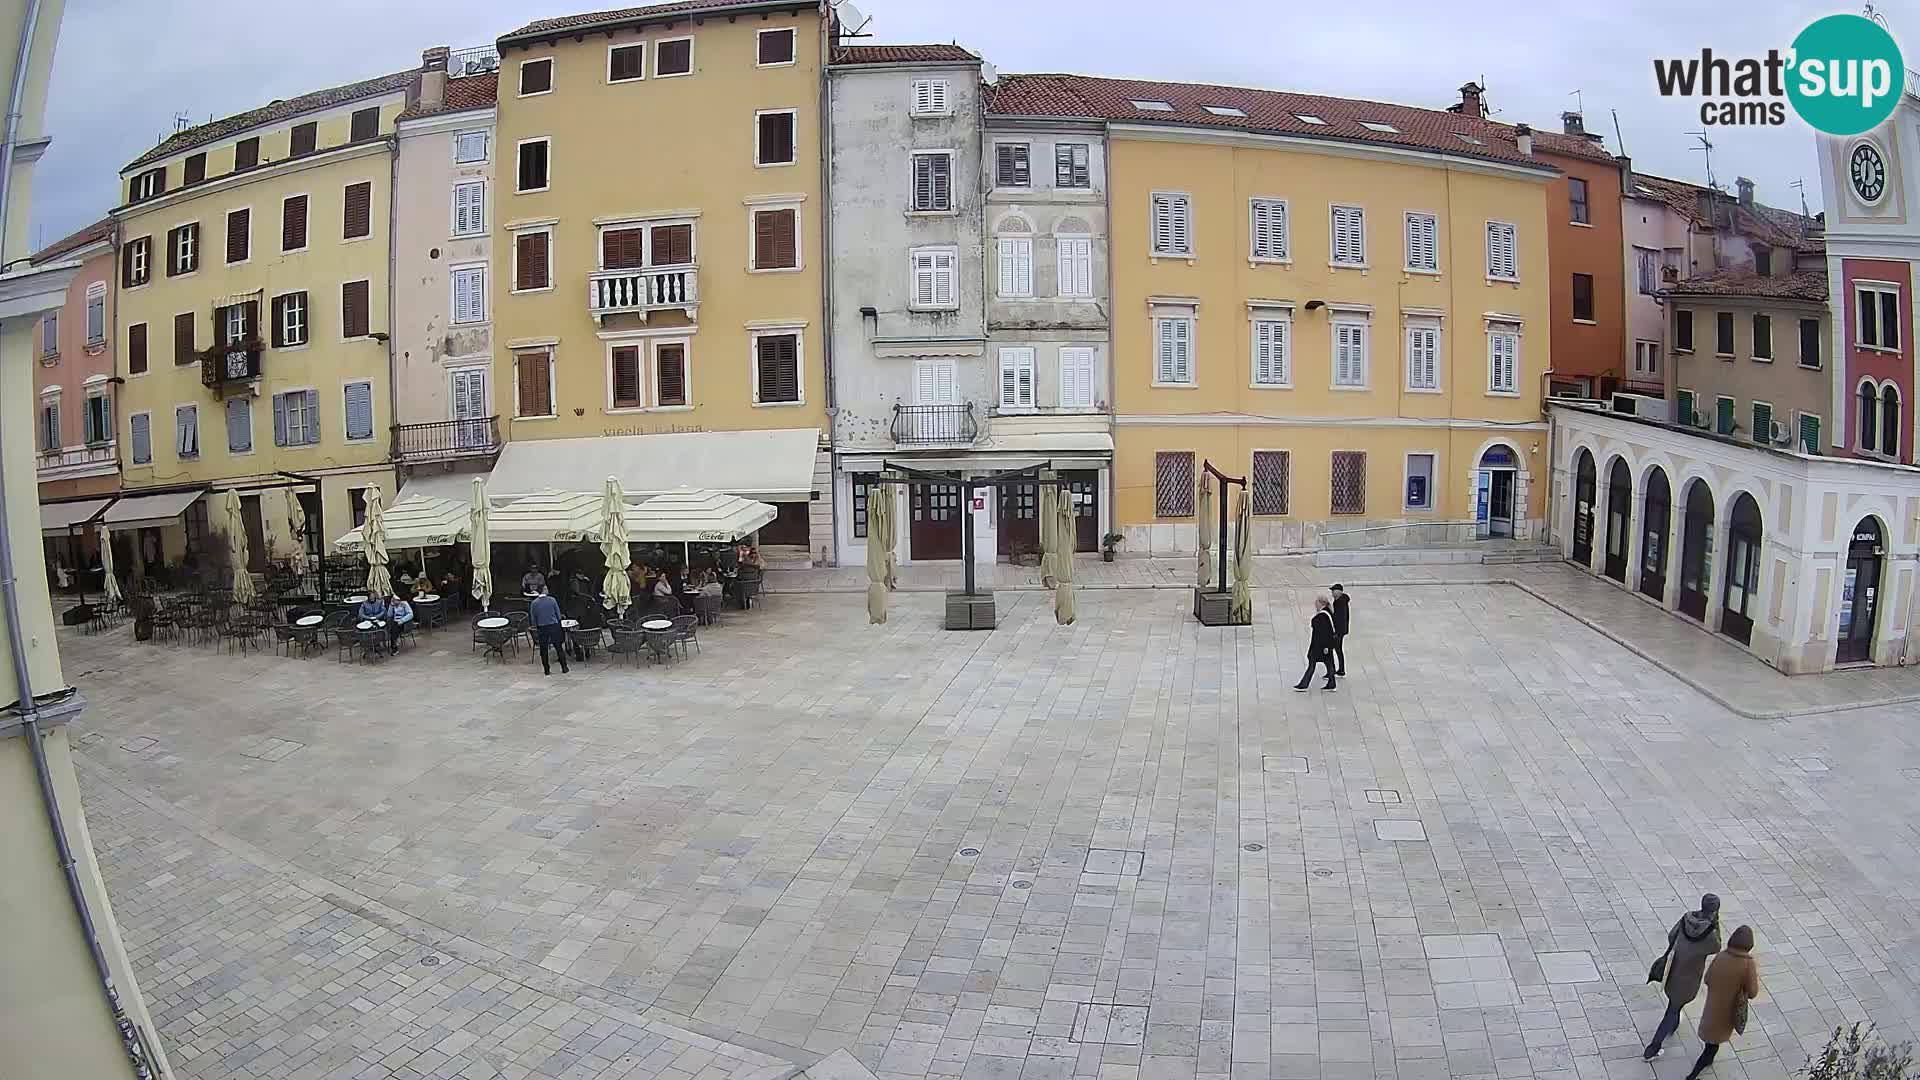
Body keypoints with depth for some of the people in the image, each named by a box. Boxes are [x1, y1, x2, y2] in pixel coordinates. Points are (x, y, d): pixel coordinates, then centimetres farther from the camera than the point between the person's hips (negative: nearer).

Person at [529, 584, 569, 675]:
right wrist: (558, 622, 14)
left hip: (541, 628, 1)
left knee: (543, 650, 10)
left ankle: (547, 670, 12)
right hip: (554, 626, -1)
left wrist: (535, 629, 13)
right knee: (559, 648, 8)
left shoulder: (534, 603, -4)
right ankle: (564, 668, 11)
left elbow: (533, 618, 2)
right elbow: (558, 614, -2)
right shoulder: (552, 600, -8)